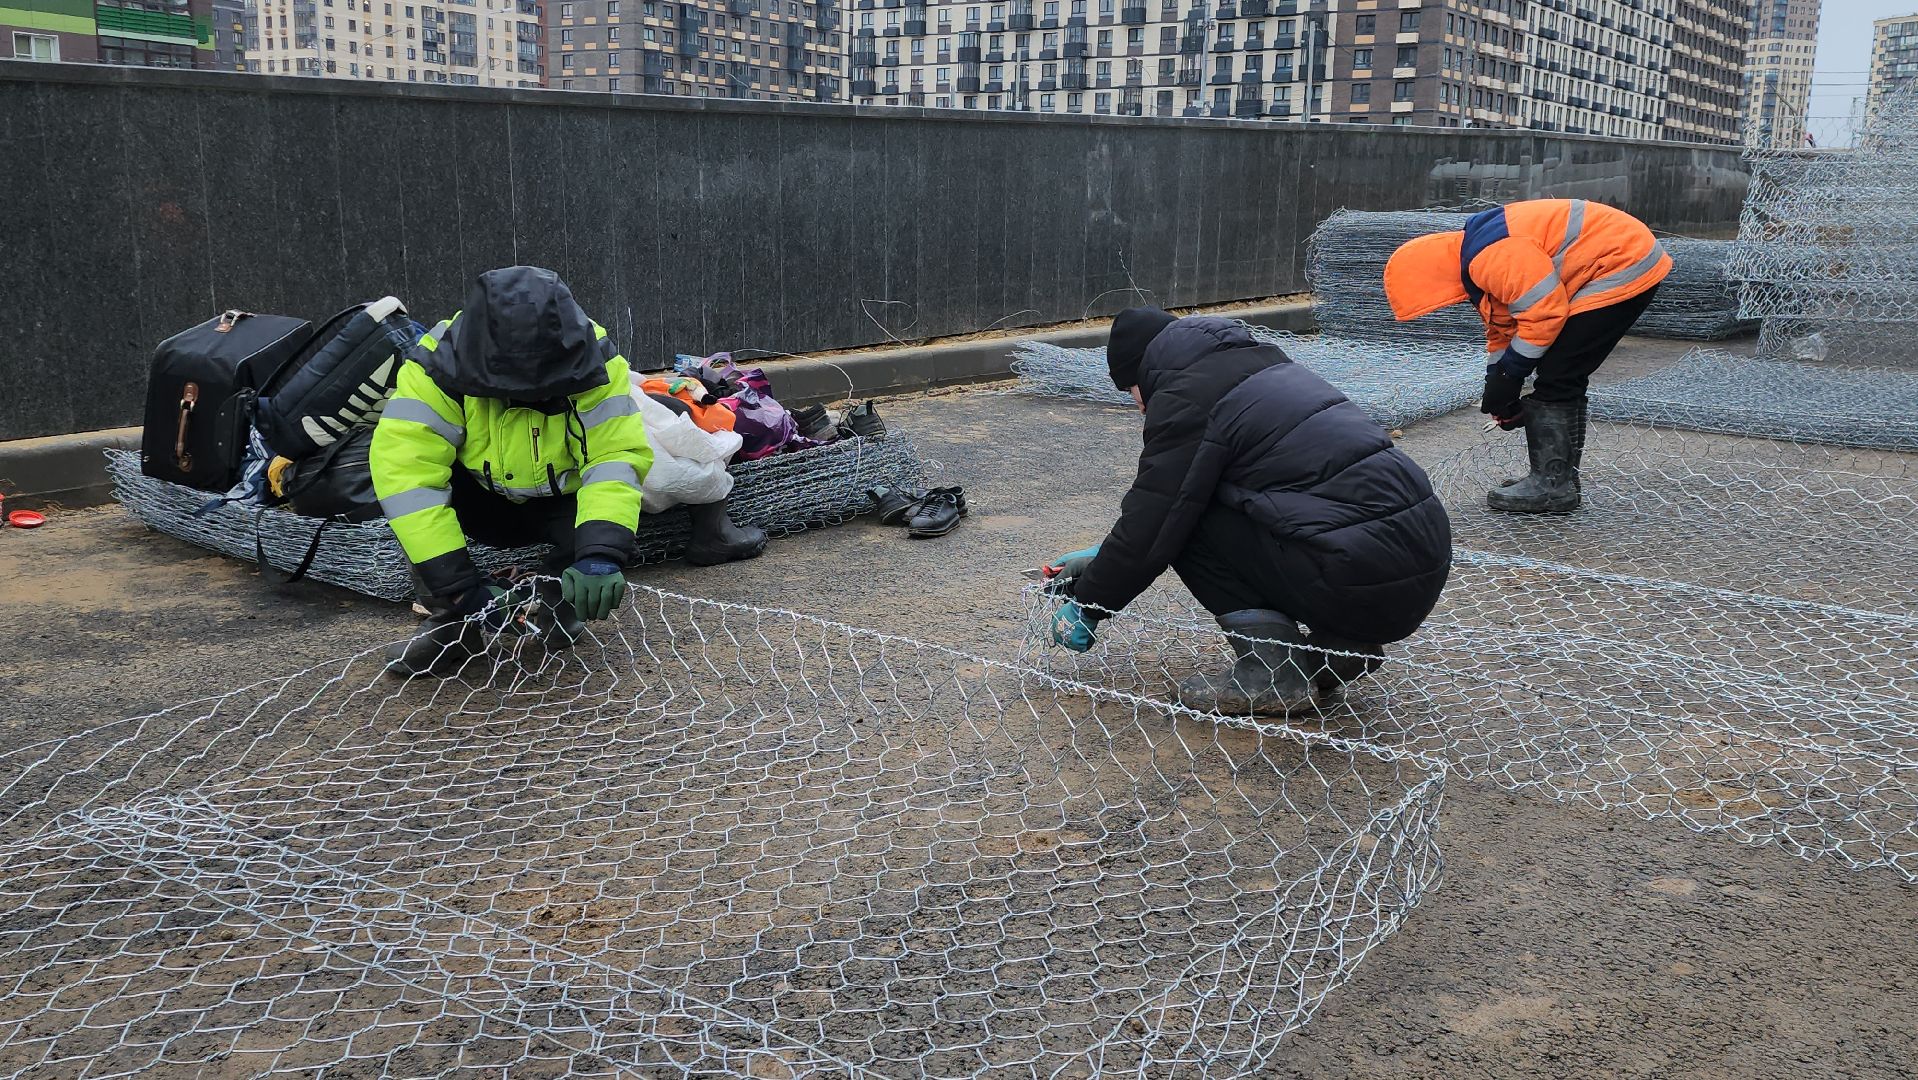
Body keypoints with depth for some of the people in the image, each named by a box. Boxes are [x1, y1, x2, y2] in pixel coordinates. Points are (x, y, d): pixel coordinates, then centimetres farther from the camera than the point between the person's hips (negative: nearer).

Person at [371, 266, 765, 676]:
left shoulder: (591, 360, -27)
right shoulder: (440, 362, -30)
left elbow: (617, 456, -34)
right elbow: (404, 469, -36)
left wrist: (601, 553, -50)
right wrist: (458, 585, -41)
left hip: (561, 502, 0)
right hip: (481, 502, 1)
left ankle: (554, 601, 1)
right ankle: (451, 622, -15)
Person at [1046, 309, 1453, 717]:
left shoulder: (1185, 399, -5)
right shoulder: (1258, 362, 23)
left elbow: (1150, 526, -4)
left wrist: (1086, 605, 11)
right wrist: (1101, 559, 33)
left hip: (1364, 583, -9)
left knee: (1187, 520, 3)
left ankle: (1275, 673, 0)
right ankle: (1340, 648, 15)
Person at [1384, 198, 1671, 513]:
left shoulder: (1491, 256, -25)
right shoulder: (1480, 258, 11)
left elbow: (1545, 312, -25)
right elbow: (1503, 328, 19)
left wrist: (1508, 373, -16)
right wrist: (1501, 395, 16)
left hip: (1623, 269, -11)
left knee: (1556, 380, -9)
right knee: (1564, 380, 13)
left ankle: (1552, 485, -4)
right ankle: (1559, 476, 20)